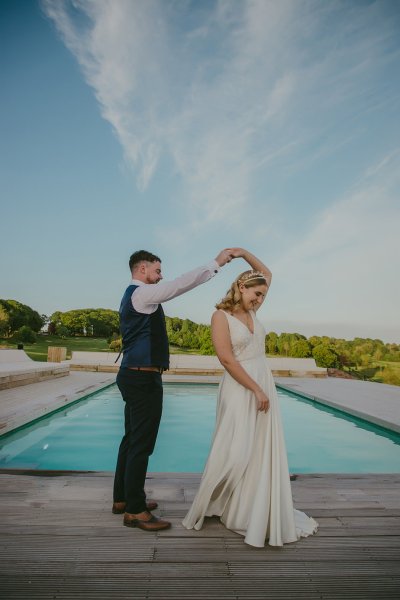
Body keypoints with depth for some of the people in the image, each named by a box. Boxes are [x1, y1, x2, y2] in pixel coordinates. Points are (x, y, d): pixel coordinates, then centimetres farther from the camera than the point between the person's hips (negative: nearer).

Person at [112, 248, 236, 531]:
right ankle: (135, 511, 11)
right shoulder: (141, 293, -14)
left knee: (132, 440, 18)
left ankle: (123, 498, 31)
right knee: (141, 444, -1)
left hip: (135, 376, 11)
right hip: (143, 378, -11)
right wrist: (216, 264, -14)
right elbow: (179, 284, -20)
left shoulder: (134, 296, 18)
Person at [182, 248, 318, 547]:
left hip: (265, 385, 7)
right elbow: (226, 358, -19)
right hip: (240, 390, -7)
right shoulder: (221, 316, -11)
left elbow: (267, 273, 20)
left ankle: (259, 512, 28)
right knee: (235, 453, 1)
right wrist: (256, 390, -18)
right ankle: (207, 508, 23)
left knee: (264, 453, 13)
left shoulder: (250, 311, 8)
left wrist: (244, 253, 8)